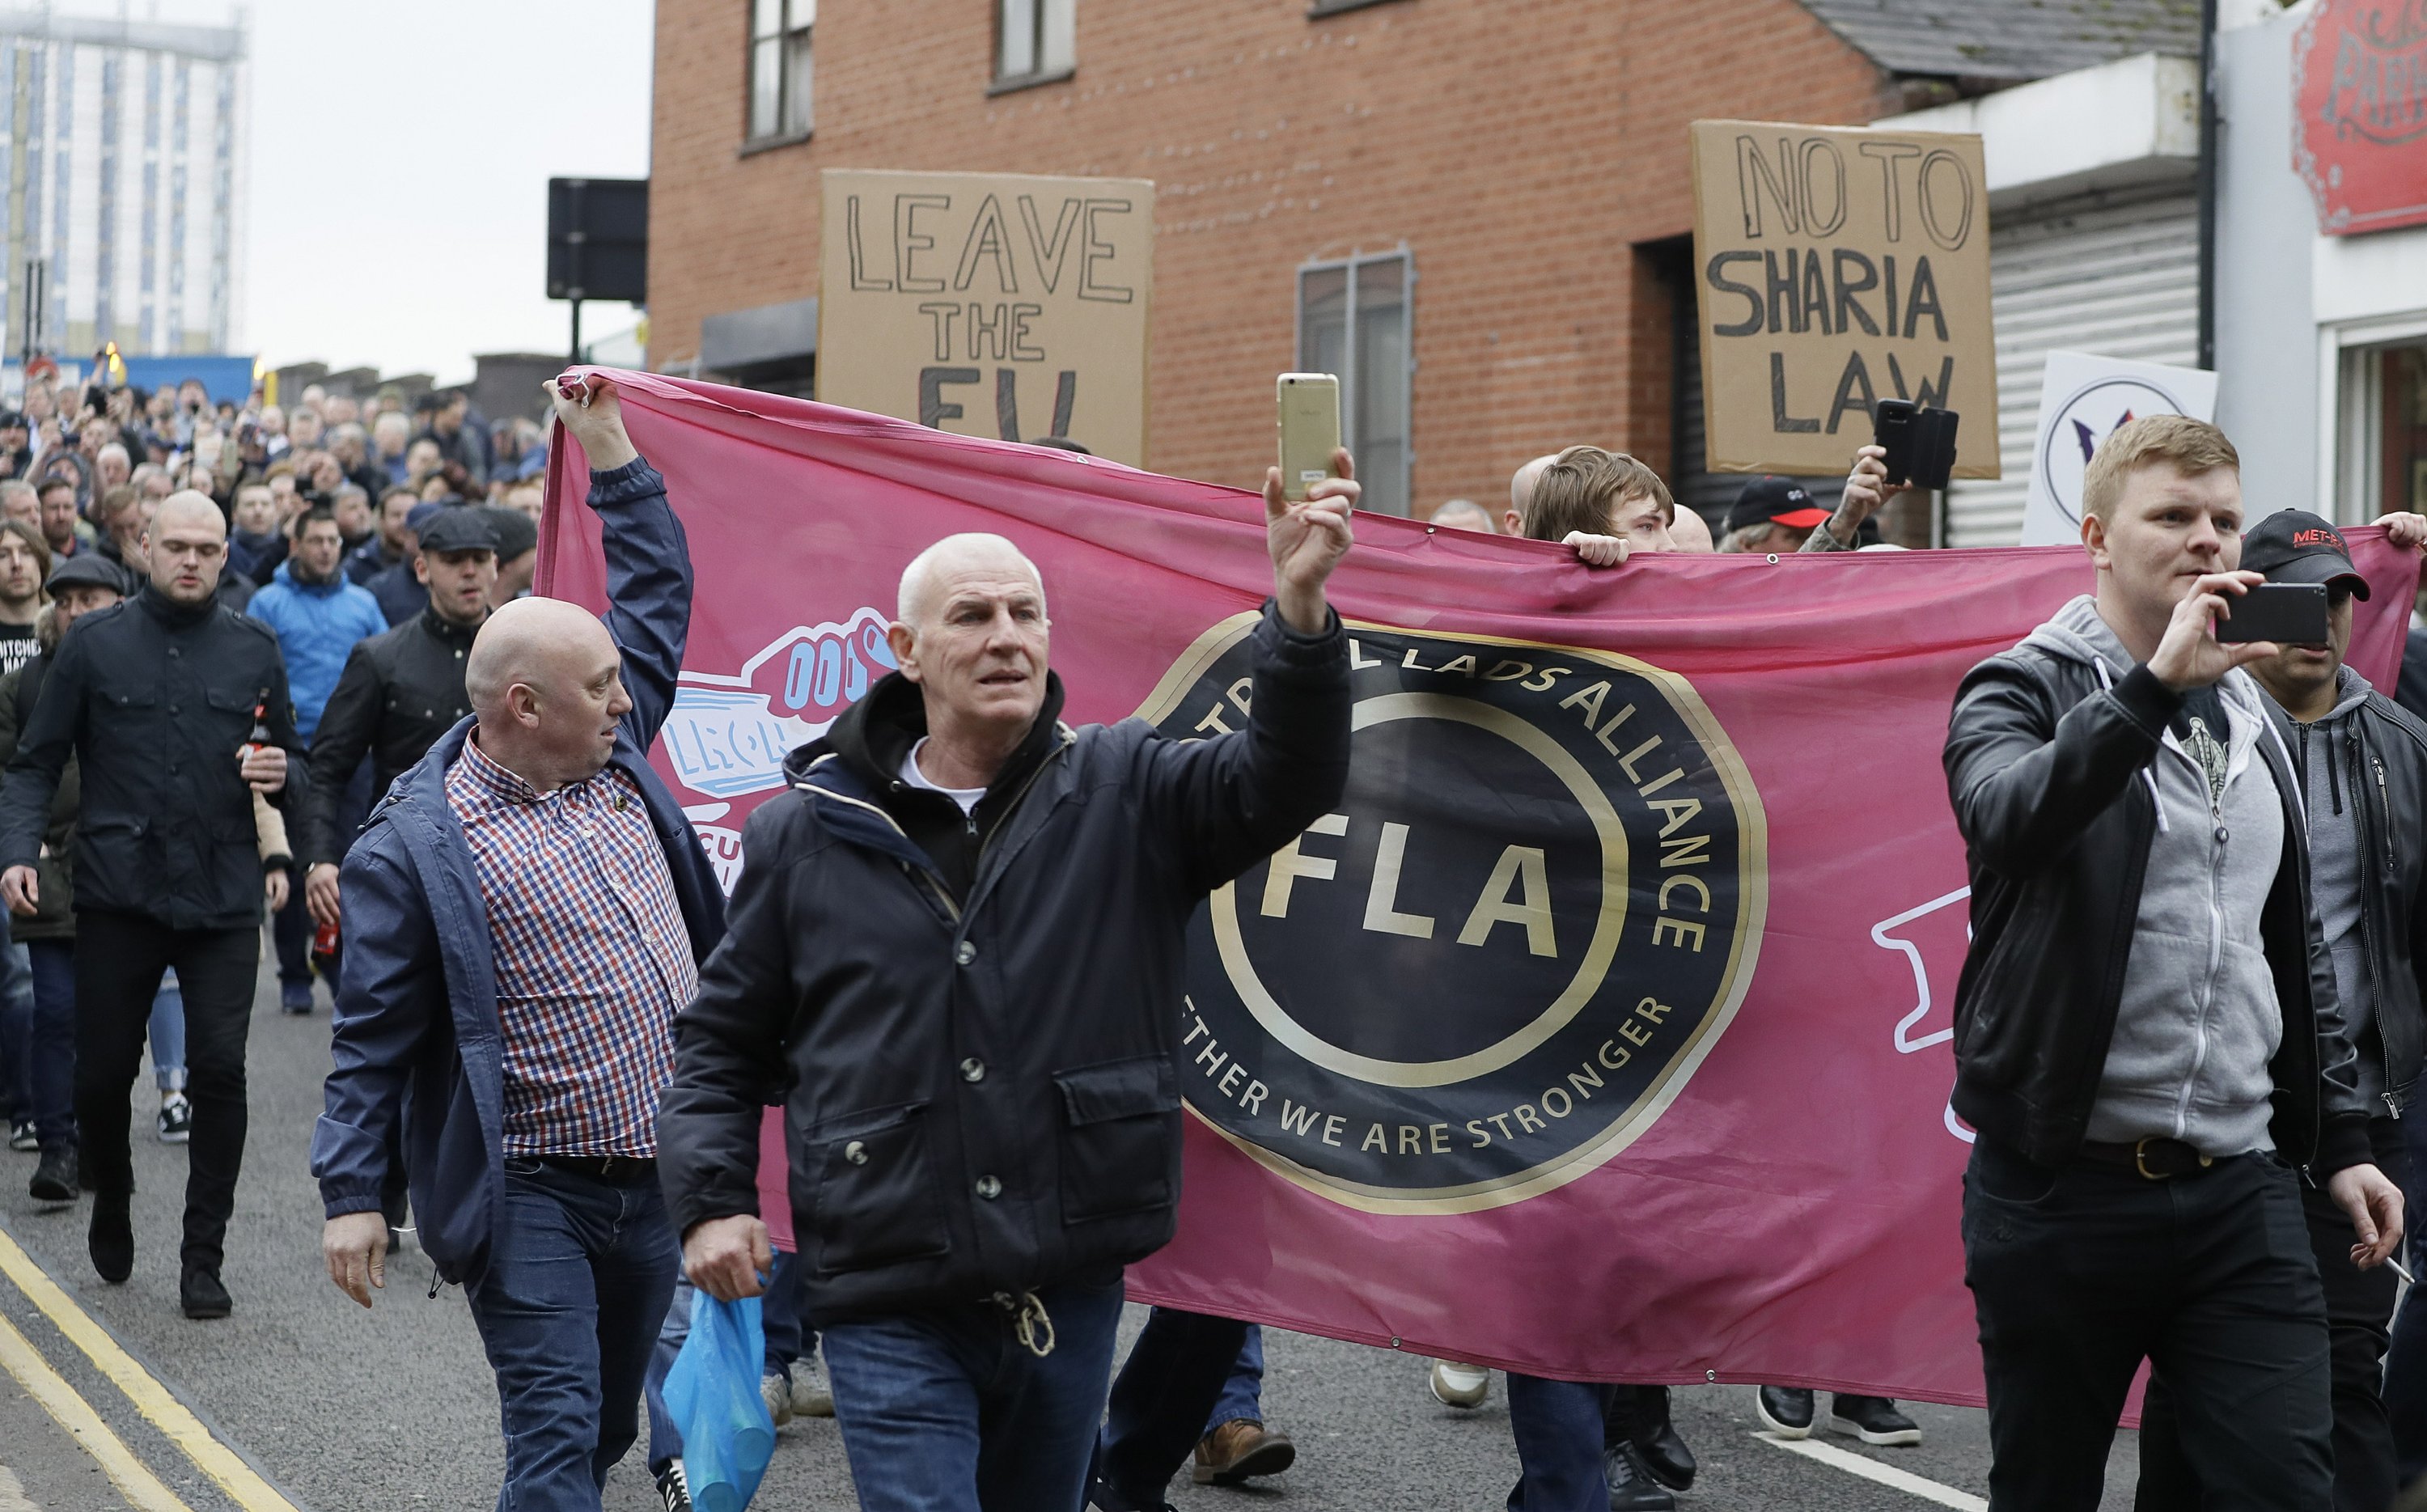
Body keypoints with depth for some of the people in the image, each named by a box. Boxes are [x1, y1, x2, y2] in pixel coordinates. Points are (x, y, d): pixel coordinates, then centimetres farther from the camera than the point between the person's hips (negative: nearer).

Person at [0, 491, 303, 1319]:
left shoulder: (254, 650, 8)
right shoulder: (95, 644, 4)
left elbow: (294, 765, 17)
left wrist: (279, 774, -7)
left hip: (223, 900, 1)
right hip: (118, 895, 0)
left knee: (219, 1070, -7)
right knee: (103, 1069, 5)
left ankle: (203, 1257, 4)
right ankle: (110, 1198, 35)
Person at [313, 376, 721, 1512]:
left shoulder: (615, 754, 8)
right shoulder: (414, 844, -10)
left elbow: (657, 591, 19)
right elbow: (373, 1036, -8)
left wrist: (611, 450, 15)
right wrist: (352, 1194, -11)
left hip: (660, 1176, 7)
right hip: (532, 1195, -6)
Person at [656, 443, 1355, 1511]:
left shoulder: (1126, 795, 3)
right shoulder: (807, 834, 4)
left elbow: (1281, 782, -15)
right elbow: (723, 1041, 12)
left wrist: (1299, 607, -31)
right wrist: (712, 1201, -2)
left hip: (1070, 1292, 2)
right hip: (891, 1309, -2)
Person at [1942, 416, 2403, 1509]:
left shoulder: (2250, 717, 16)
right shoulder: (2024, 689, -2)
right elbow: (2009, 815, -27)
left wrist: (2339, 1140, 18)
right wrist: (2158, 684, -34)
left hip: (2239, 1185, 4)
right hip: (2064, 1179, -4)